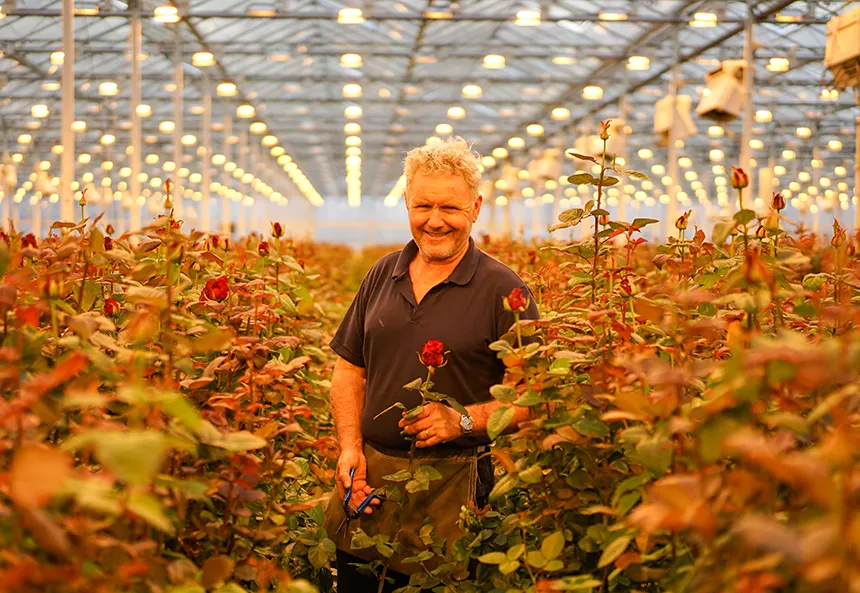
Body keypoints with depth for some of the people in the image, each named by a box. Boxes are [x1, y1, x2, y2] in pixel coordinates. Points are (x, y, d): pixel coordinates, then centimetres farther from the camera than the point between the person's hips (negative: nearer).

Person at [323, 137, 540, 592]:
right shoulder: (382, 276, 9)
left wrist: (463, 420, -19)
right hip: (369, 473, 4)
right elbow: (349, 370, 13)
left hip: (451, 483, -4)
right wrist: (350, 449, 0)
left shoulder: (504, 290, -5)